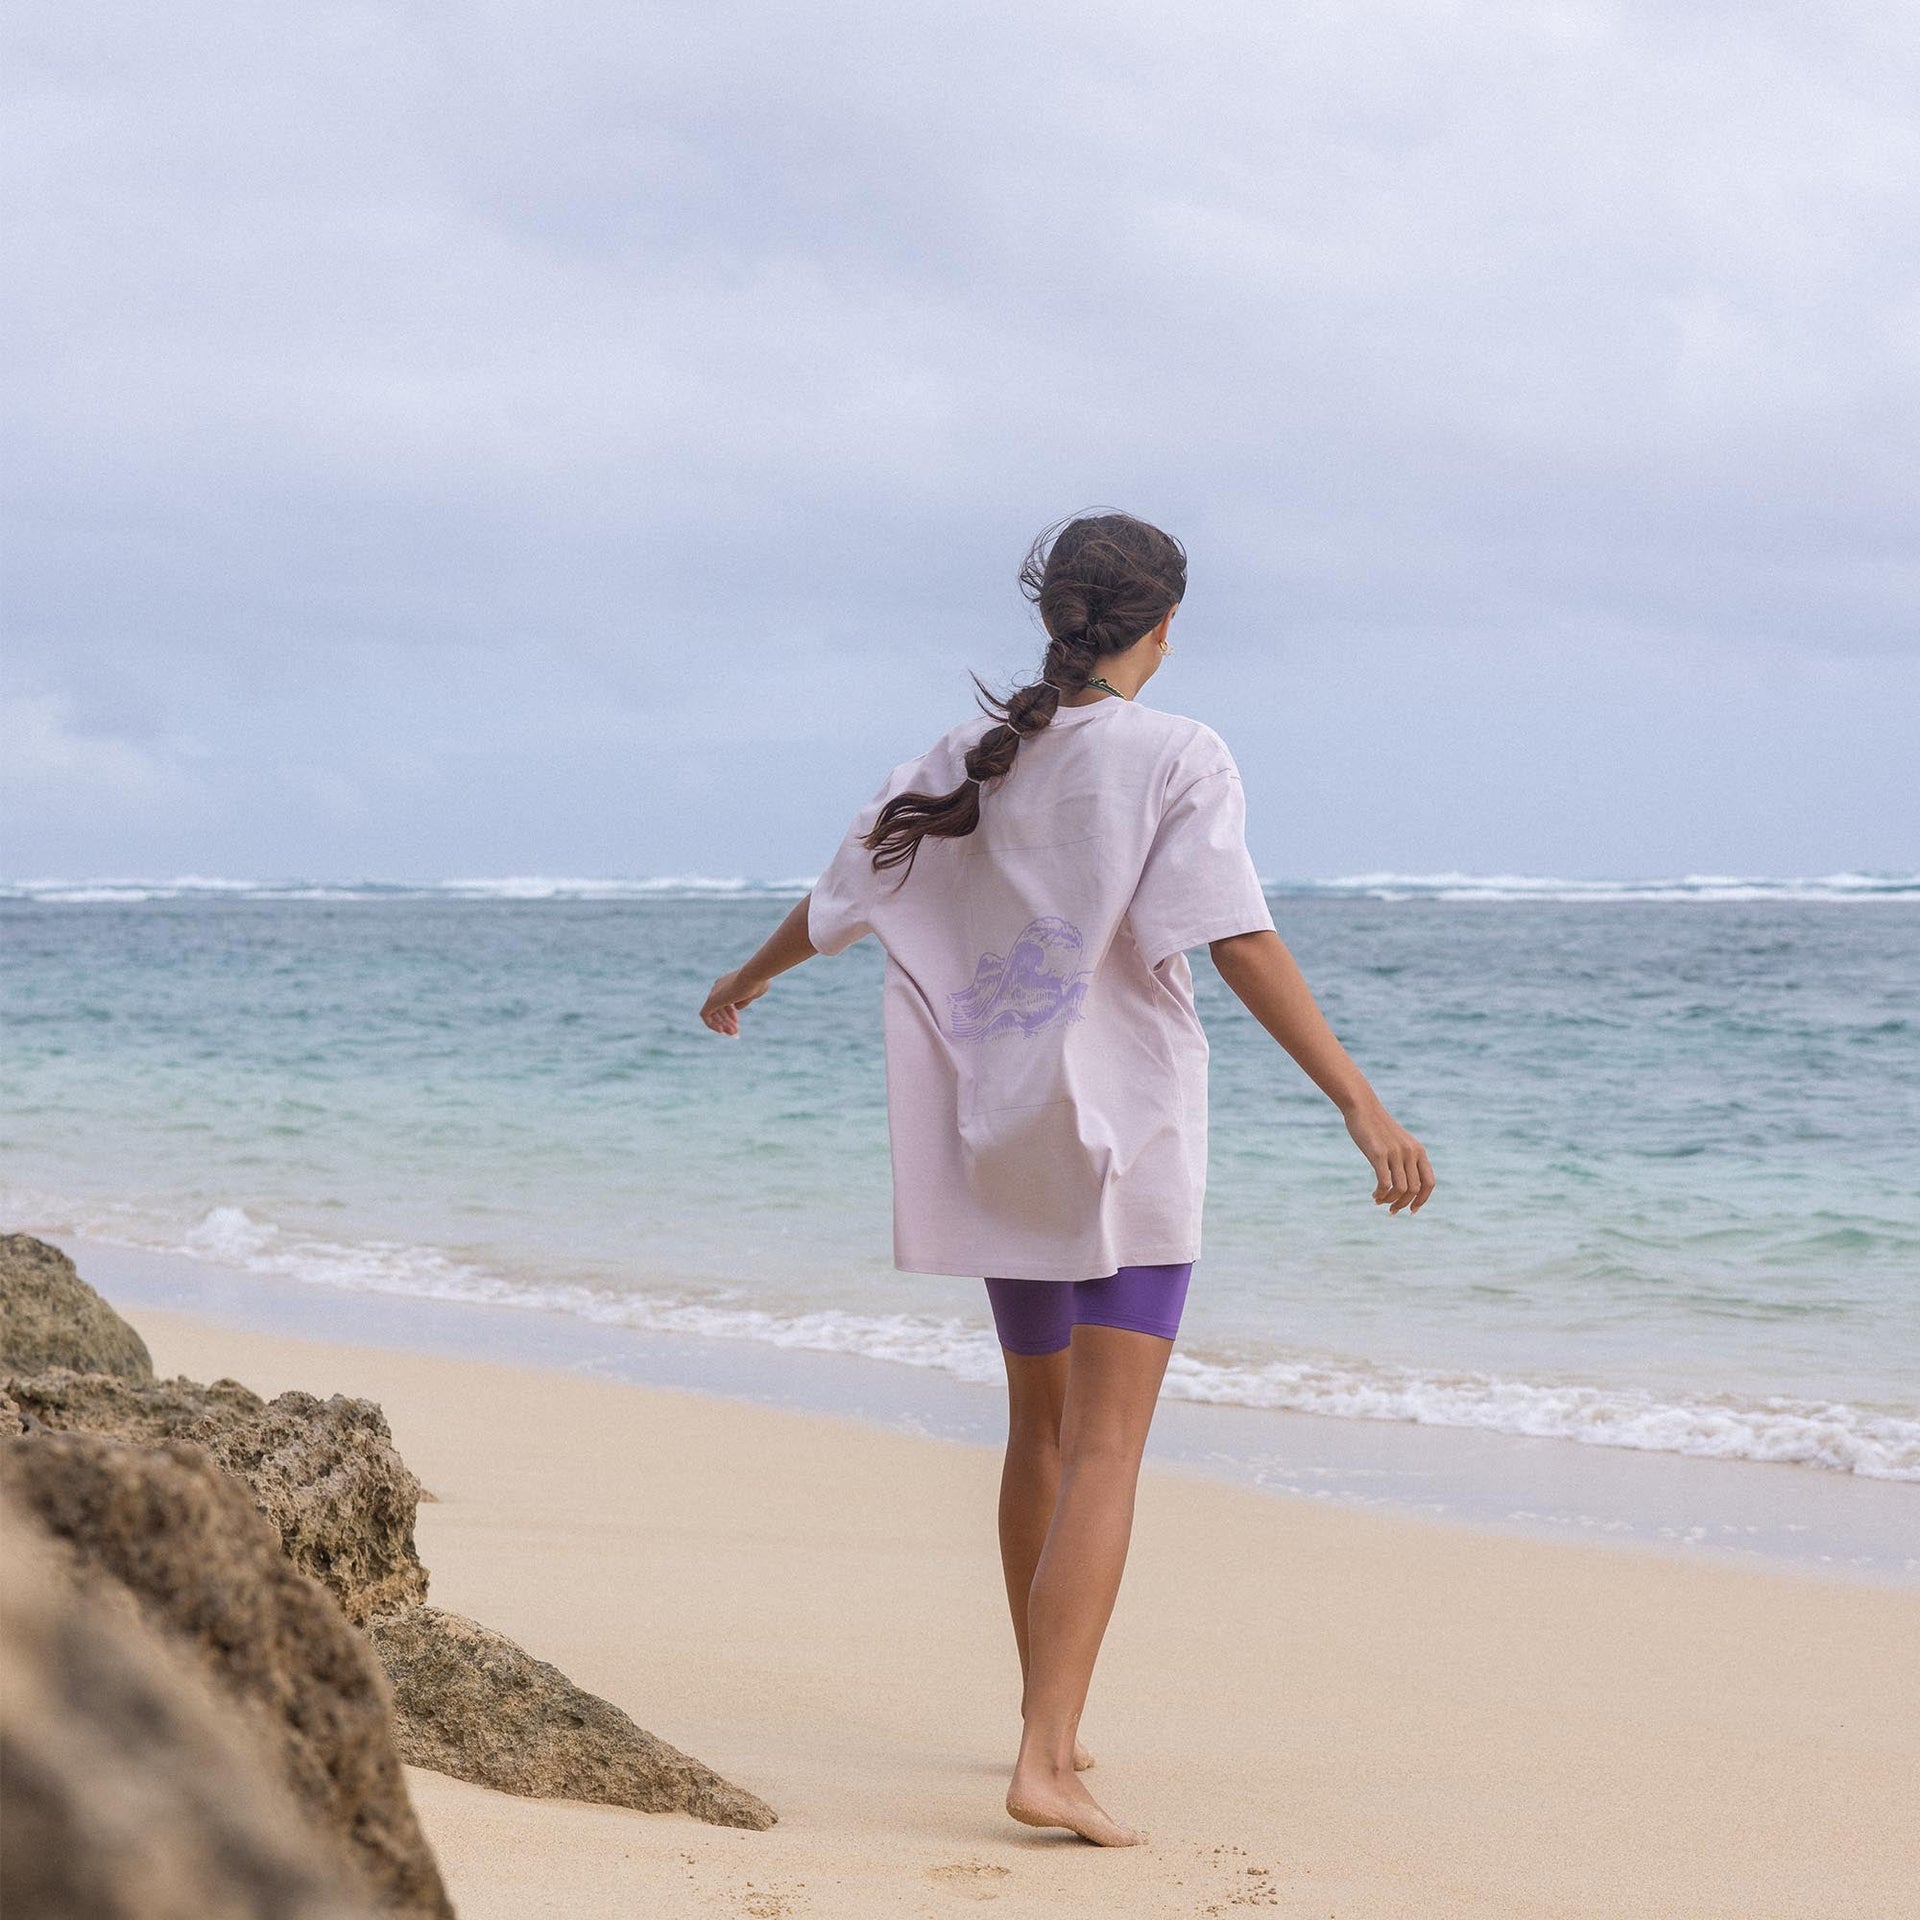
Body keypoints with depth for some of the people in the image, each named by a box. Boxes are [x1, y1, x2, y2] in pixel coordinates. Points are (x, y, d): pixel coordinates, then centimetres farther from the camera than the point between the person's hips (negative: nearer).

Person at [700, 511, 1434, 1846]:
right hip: (1127, 1136, -6)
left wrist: (746, 981, 37)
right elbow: (1238, 940, -22)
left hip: (999, 1139, 6)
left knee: (1043, 1428, 20)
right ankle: (1049, 1762, -18)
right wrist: (1358, 1100, -25)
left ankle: (1049, 1721, 31)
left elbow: (838, 903, 17)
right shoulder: (1176, 760, -10)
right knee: (1105, 1450, -8)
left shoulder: (965, 764, 6)